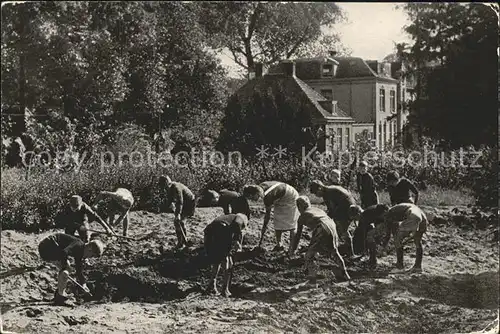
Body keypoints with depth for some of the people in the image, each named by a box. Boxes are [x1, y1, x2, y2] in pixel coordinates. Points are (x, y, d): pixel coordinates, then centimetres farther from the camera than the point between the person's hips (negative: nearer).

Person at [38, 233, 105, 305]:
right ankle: (60, 296, -10)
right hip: (47, 246, -11)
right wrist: (65, 266, -23)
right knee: (65, 269, -15)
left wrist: (83, 284, 16)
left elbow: (79, 269, 20)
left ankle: (59, 293, 24)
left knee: (66, 267, 18)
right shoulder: (78, 245, -18)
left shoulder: (80, 252, 12)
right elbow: (64, 253, -33)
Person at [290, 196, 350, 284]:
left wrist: (293, 249, 31)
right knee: (334, 251, 30)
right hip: (332, 227, 6)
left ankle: (312, 280, 0)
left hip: (321, 230, -6)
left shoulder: (302, 216, 18)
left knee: (309, 256, 8)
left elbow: (298, 235, 22)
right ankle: (345, 273, 39)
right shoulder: (318, 209, 31)